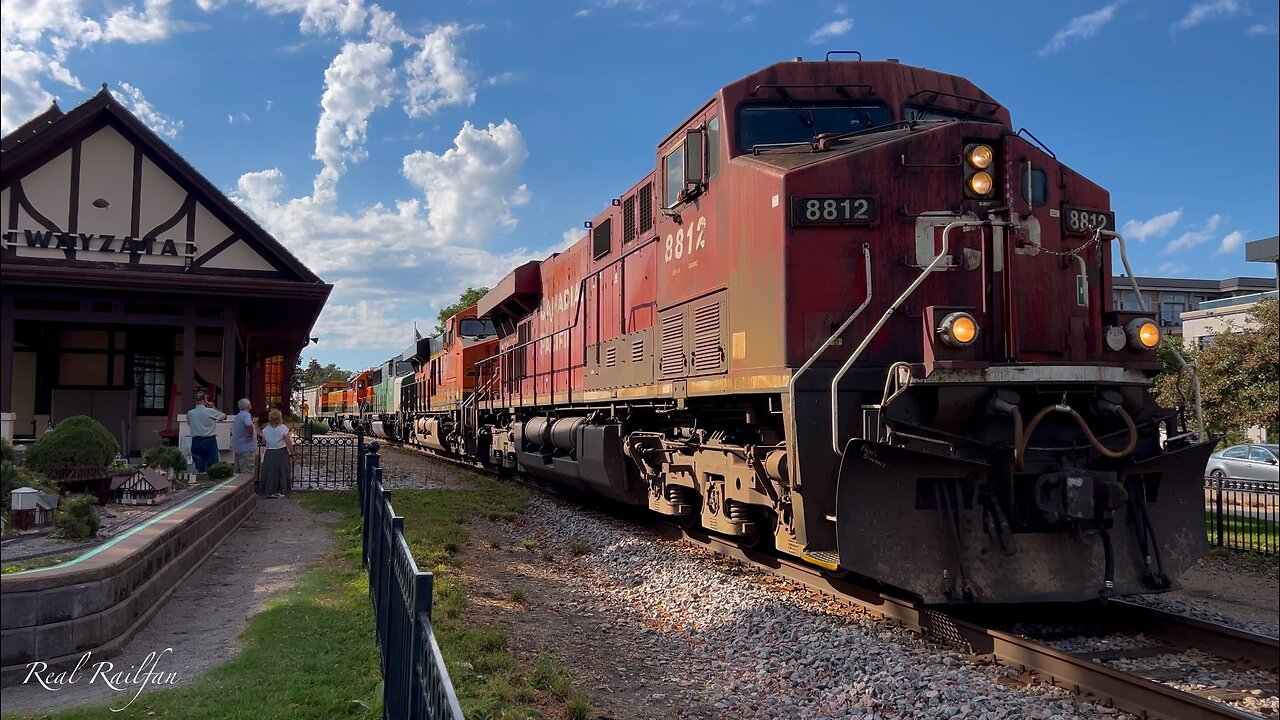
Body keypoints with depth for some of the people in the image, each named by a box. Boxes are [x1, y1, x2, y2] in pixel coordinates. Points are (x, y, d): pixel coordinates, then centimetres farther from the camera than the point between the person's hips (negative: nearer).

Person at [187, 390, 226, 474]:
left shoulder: (189, 413, 1)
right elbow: (225, 416, 6)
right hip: (210, 441, -3)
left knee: (199, 468, 5)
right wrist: (212, 406, 10)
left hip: (196, 442, 3)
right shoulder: (210, 411, -8)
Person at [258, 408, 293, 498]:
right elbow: (288, 443, -11)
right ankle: (280, 491, 9)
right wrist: (291, 453, 0)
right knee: (281, 471, 6)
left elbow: (263, 442, 8)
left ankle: (269, 491, 11)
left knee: (270, 471, 9)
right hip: (281, 453, -3)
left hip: (269, 454, 3)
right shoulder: (283, 428, -12)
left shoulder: (265, 430, -1)